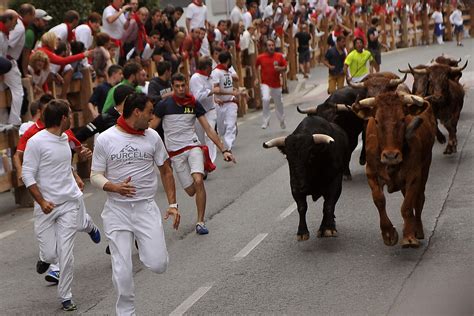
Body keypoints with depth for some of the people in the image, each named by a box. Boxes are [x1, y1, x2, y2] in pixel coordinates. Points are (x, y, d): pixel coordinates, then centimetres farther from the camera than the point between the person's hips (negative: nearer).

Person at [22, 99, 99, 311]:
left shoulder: (64, 138, 9)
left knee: (65, 254, -2)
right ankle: (46, 258, 35)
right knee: (50, 254, -2)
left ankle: (65, 297, 9)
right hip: (46, 206, -4)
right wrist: (41, 202, -17)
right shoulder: (36, 142, -12)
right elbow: (27, 175, -11)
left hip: (69, 202, 4)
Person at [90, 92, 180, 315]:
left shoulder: (152, 136, 4)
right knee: (122, 270, -5)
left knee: (158, 265, -8)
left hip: (146, 208, 2)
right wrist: (115, 187, -20)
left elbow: (166, 171, 13)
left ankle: (144, 245, 25)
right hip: (117, 211, -2)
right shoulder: (105, 139, -4)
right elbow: (95, 175, 0)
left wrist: (173, 204, 7)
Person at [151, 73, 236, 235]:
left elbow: (208, 129, 5)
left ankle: (200, 222, -14)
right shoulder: (164, 105, -3)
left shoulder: (193, 103, 2)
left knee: (198, 181, -25)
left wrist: (223, 150, 0)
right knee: (191, 191, -3)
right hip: (175, 152, 0)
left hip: (193, 146, 0)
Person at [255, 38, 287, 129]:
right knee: (265, 99, -27)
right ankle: (265, 121, -16)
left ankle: (282, 121, 40)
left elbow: (285, 68, 4)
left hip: (276, 84, 2)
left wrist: (279, 68, -17)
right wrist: (258, 79, 9)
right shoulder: (261, 57, -5)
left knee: (279, 103, 15)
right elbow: (257, 67, 13)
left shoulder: (279, 56, -3)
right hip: (265, 84, -2)